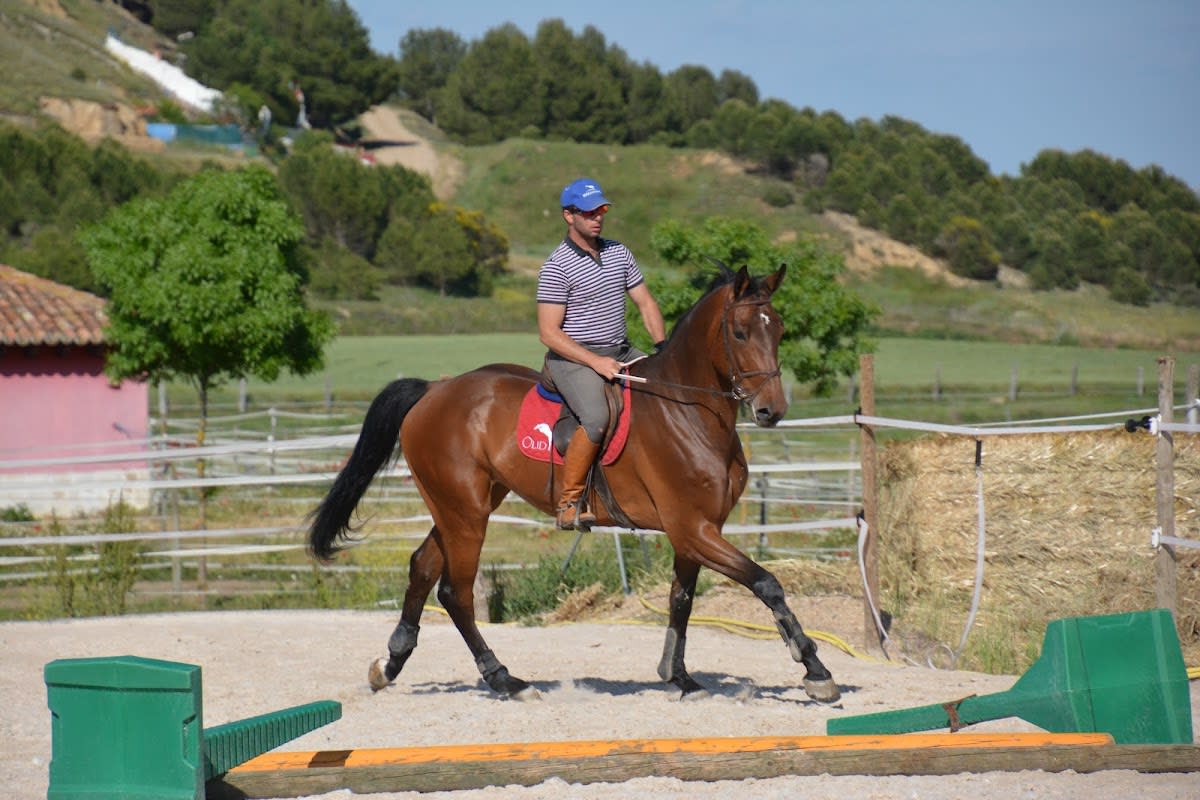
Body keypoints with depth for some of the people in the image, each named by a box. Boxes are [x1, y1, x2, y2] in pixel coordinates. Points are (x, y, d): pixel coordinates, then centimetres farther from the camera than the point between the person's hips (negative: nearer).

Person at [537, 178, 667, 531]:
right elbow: (548, 333, -14)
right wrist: (596, 362, -21)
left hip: (621, 353, 7)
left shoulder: (618, 253, 10)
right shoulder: (557, 267, -11)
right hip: (573, 358, -7)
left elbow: (646, 303, 14)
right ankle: (569, 501, -21)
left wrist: (662, 349, -3)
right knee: (597, 418, -32)